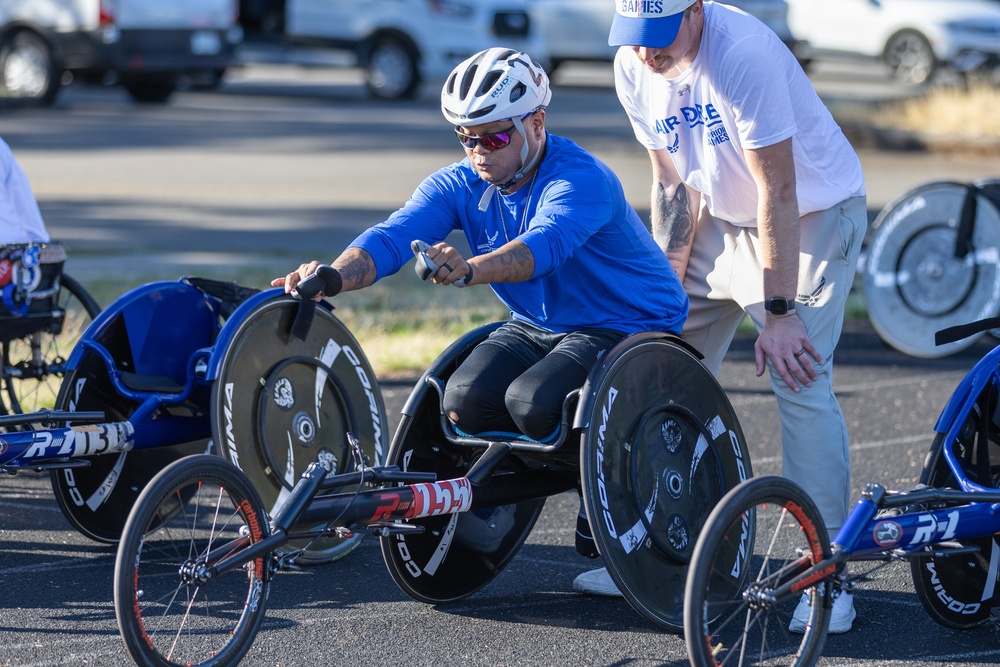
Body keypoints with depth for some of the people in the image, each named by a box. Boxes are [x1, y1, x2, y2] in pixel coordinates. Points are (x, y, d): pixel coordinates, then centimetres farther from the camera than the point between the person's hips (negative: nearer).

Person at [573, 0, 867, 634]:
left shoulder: (745, 53, -32)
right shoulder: (635, 68, -10)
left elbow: (777, 191, -29)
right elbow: (672, 183, 2)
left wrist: (779, 311, -28)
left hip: (812, 216, -7)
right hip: (720, 216, 7)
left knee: (800, 380, -18)